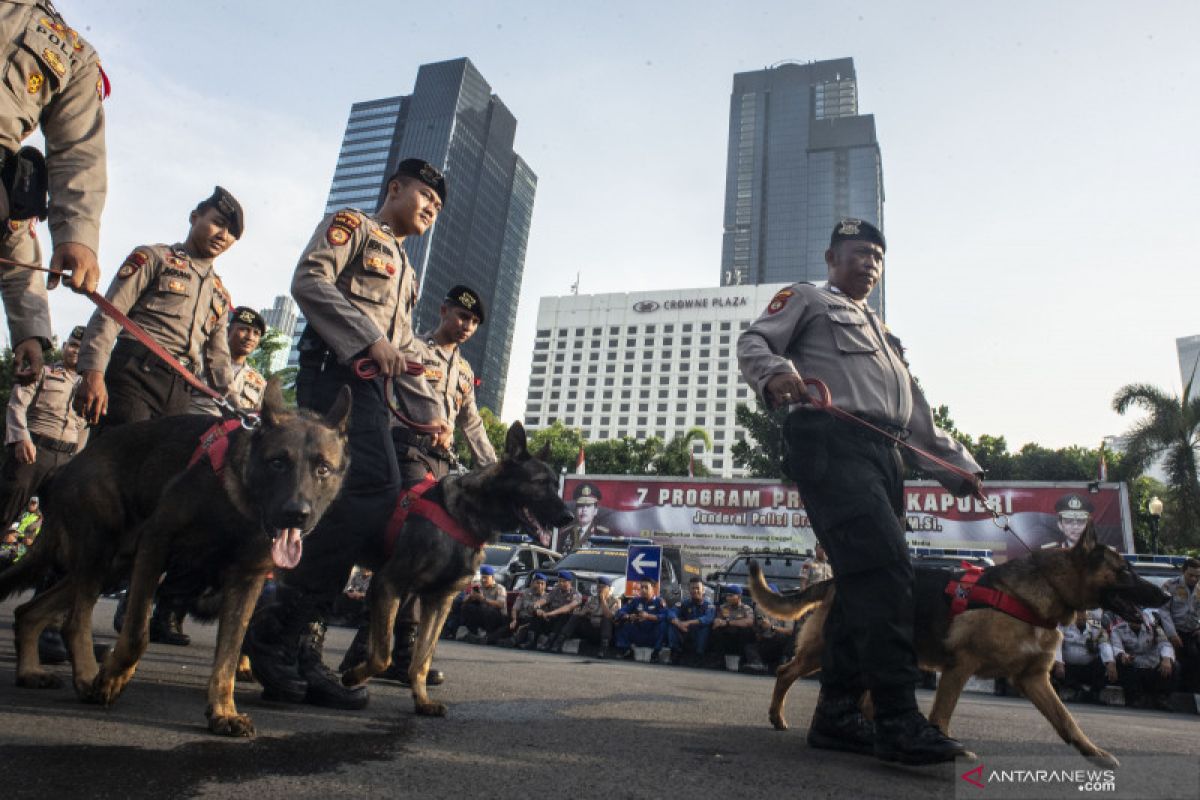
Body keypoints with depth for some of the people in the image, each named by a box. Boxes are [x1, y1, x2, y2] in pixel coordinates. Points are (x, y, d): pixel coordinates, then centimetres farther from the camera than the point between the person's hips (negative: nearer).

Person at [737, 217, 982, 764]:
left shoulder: (883, 334, 38)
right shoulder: (808, 299, 16)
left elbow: (919, 418, 34)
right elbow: (753, 342, -2)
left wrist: (960, 468, 25)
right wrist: (775, 372, -25)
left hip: (883, 454, 8)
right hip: (831, 442, -8)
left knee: (863, 581, 1)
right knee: (884, 566, -21)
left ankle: (837, 714, 7)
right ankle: (898, 719, -19)